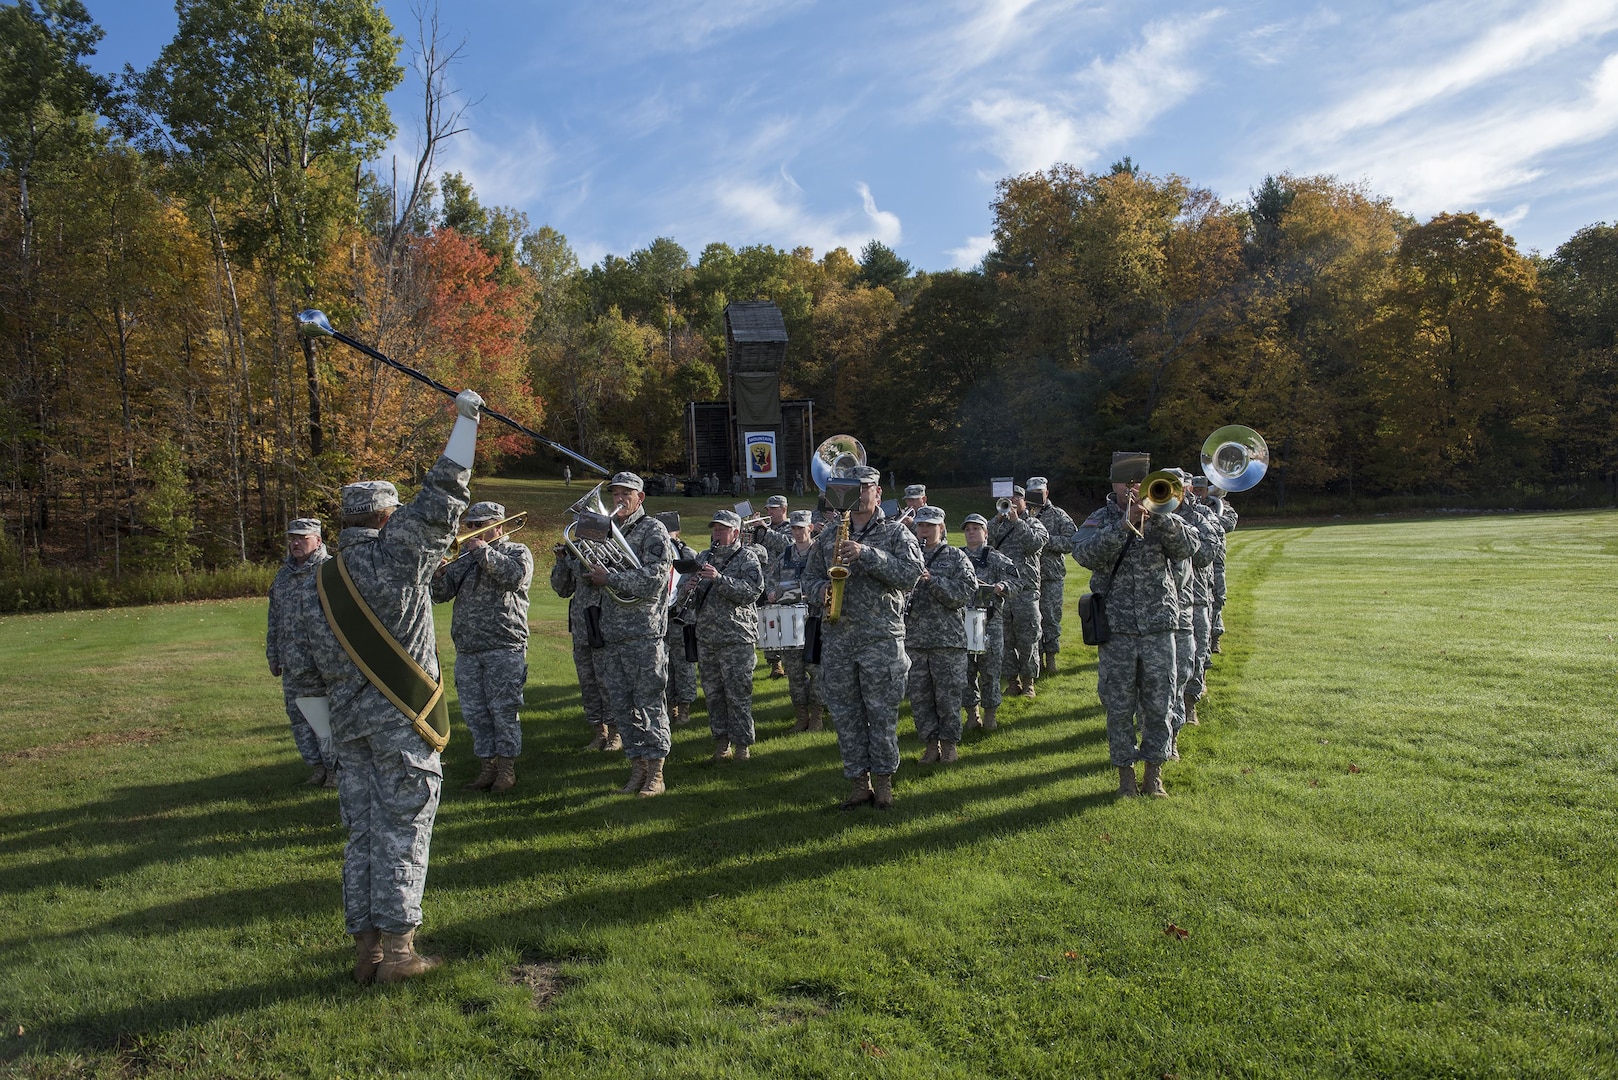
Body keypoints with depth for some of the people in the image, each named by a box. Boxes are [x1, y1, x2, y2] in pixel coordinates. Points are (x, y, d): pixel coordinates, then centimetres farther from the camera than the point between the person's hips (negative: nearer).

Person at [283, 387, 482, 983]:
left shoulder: (316, 583, 5)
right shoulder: (398, 554, -11)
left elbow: (314, 664, 6)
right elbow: (442, 497, -9)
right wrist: (466, 418, -2)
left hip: (348, 721, 5)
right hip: (402, 719, -5)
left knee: (363, 830, 12)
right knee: (403, 828, 2)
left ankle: (365, 946, 19)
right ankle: (396, 948, 6)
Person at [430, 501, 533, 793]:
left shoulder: (517, 552, 4)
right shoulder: (462, 556, 18)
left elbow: (515, 577, -18)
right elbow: (441, 595, 11)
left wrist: (484, 552, -15)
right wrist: (439, 572, -9)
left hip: (504, 648, -5)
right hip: (466, 650, 5)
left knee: (504, 710, -2)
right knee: (474, 713, 7)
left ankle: (507, 767, 9)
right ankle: (488, 765, 17)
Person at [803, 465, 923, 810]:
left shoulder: (896, 533, 3)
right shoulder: (828, 536, 13)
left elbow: (910, 574, -12)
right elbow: (811, 576, 17)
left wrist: (866, 554, -20)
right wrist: (820, 590, -6)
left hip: (881, 639, -3)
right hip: (836, 638, 4)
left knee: (882, 713, 1)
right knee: (845, 715, 7)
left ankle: (883, 781, 16)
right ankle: (859, 782, 19)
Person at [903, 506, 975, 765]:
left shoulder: (956, 557, 2)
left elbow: (966, 592, -8)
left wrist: (933, 580, -17)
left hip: (948, 638, -3)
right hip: (913, 637, 3)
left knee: (947, 694, 2)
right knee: (918, 695, 6)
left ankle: (949, 743, 17)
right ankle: (930, 743, 18)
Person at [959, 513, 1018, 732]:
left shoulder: (996, 558, 2)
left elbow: (1016, 580, -4)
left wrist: (1003, 586, -23)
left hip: (990, 619, -2)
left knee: (990, 668, 1)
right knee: (965, 668, 5)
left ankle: (989, 715, 13)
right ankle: (971, 714, 17)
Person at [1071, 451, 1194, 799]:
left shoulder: (1161, 517, 7)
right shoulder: (1100, 520, 2)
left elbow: (1184, 548, -11)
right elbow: (1084, 554, -19)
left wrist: (1158, 516, -24)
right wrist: (1123, 525, -26)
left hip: (1158, 628, 1)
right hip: (1116, 630, -1)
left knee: (1157, 705, 7)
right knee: (1119, 707, 5)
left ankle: (1155, 772, 20)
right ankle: (1125, 773, 19)